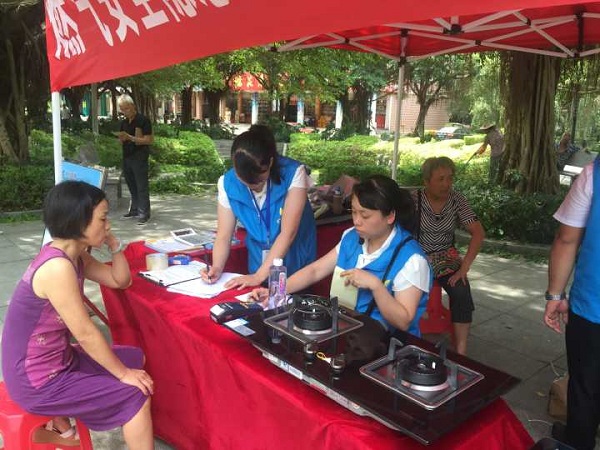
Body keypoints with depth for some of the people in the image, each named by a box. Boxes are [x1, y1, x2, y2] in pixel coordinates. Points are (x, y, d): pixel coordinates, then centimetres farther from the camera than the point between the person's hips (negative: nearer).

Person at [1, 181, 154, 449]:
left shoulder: (75, 255, 0)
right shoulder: (57, 266, -28)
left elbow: (120, 281, 11)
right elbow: (85, 334, -24)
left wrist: (114, 243, -5)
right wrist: (124, 374, -13)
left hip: (57, 360, 9)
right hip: (36, 381, -9)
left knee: (135, 359, 17)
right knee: (136, 396, -9)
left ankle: (60, 424, 25)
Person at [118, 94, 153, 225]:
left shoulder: (143, 121, -8)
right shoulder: (124, 123, 14)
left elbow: (149, 140, -13)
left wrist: (130, 138, -20)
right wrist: (122, 139, -3)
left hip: (139, 157, -7)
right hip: (126, 157, 7)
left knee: (142, 187, -5)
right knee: (131, 186, 12)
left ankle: (144, 214, -2)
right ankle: (134, 210, 22)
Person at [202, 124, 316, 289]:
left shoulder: (293, 173, -23)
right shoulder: (227, 183, -13)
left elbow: (288, 233, -25)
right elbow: (224, 236, -11)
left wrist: (259, 276, -29)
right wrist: (217, 267, -29)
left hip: (296, 270, -2)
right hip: (257, 269, 2)